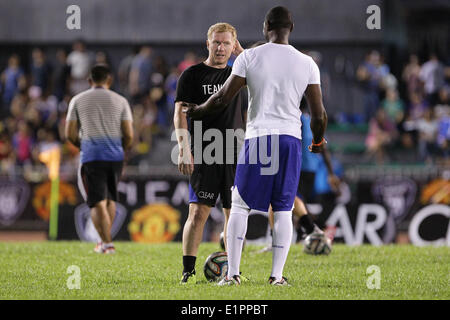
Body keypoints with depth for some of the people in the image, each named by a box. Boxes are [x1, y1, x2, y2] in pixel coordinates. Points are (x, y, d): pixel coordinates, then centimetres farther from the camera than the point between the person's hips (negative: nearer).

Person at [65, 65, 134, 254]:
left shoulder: (78, 101, 6)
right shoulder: (120, 101, 7)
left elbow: (70, 134, 3)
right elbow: (129, 135, 1)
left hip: (91, 156, -2)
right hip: (115, 155, 2)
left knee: (98, 203, -4)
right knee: (110, 199, 20)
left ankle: (107, 243, -14)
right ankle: (105, 240, 24)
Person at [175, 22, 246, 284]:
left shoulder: (238, 75, 14)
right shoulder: (193, 75, 2)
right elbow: (180, 113, -2)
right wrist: (184, 150, -12)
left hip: (234, 155, 4)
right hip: (204, 155, -4)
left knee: (234, 213, 4)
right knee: (199, 211, -11)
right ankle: (189, 270, -7)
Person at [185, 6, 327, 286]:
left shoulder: (249, 57, -3)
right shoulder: (307, 64, 2)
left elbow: (223, 98, -2)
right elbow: (319, 114, 2)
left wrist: (197, 111, 18)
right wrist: (318, 142, 22)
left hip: (258, 137, -1)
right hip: (291, 138, 1)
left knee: (241, 206, 7)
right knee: (284, 209, 7)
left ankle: (233, 273, 3)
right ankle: (277, 275, 4)